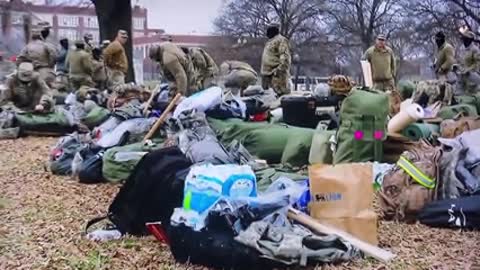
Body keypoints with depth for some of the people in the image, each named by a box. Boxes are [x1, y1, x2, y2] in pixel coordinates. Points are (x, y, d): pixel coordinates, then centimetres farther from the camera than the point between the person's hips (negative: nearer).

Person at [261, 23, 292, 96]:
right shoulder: (270, 42, 23)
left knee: (281, 93, -12)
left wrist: (280, 69, -27)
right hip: (268, 73, 11)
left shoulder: (281, 40, -9)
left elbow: (285, 57, -19)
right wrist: (263, 72, 26)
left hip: (276, 73, -11)